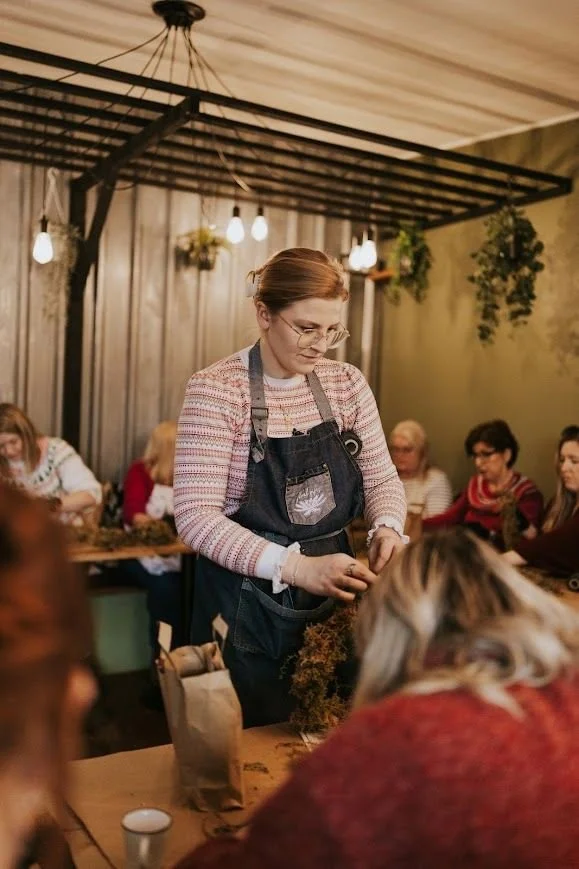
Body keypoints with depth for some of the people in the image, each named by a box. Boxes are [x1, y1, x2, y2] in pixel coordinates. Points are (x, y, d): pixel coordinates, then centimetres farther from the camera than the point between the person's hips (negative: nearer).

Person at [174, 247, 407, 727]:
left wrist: (387, 527, -14)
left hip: (333, 597, 5)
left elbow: (381, 476, 8)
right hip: (248, 604, -5)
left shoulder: (346, 383, 1)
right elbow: (196, 516, -21)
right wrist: (297, 567, -31)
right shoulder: (216, 390, -15)